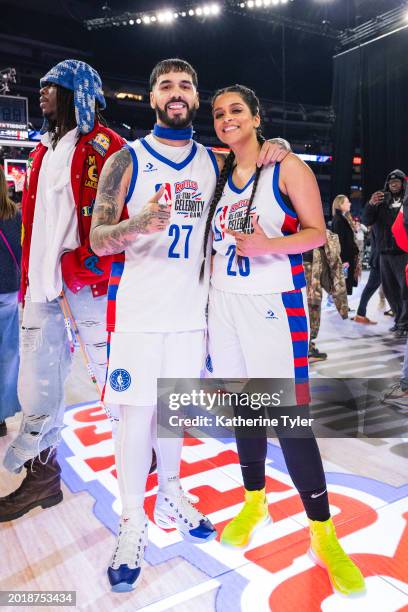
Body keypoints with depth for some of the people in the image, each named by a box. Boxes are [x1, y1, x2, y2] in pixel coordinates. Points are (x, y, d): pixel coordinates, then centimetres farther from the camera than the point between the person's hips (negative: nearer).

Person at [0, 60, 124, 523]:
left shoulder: (103, 145, -3)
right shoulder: (43, 149, 21)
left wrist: (96, 261, -20)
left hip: (86, 275, -8)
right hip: (42, 277, 8)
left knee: (108, 365, 2)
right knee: (37, 379, 10)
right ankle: (41, 473, 24)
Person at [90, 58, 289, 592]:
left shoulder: (216, 162, 8)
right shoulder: (126, 161, -2)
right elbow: (97, 240, -6)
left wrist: (273, 147, 0)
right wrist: (139, 223, -27)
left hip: (190, 310, 3)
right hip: (137, 311, -3)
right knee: (135, 413, 1)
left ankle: (170, 497, 36)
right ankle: (132, 523, 20)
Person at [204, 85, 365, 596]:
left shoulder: (287, 167, -1)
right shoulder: (219, 176, 14)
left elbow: (316, 233, -5)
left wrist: (268, 244, -21)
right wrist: (211, 294, 11)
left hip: (274, 304, -5)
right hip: (226, 303, 5)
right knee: (243, 405, 12)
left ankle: (323, 534, 10)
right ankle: (254, 501, 32)